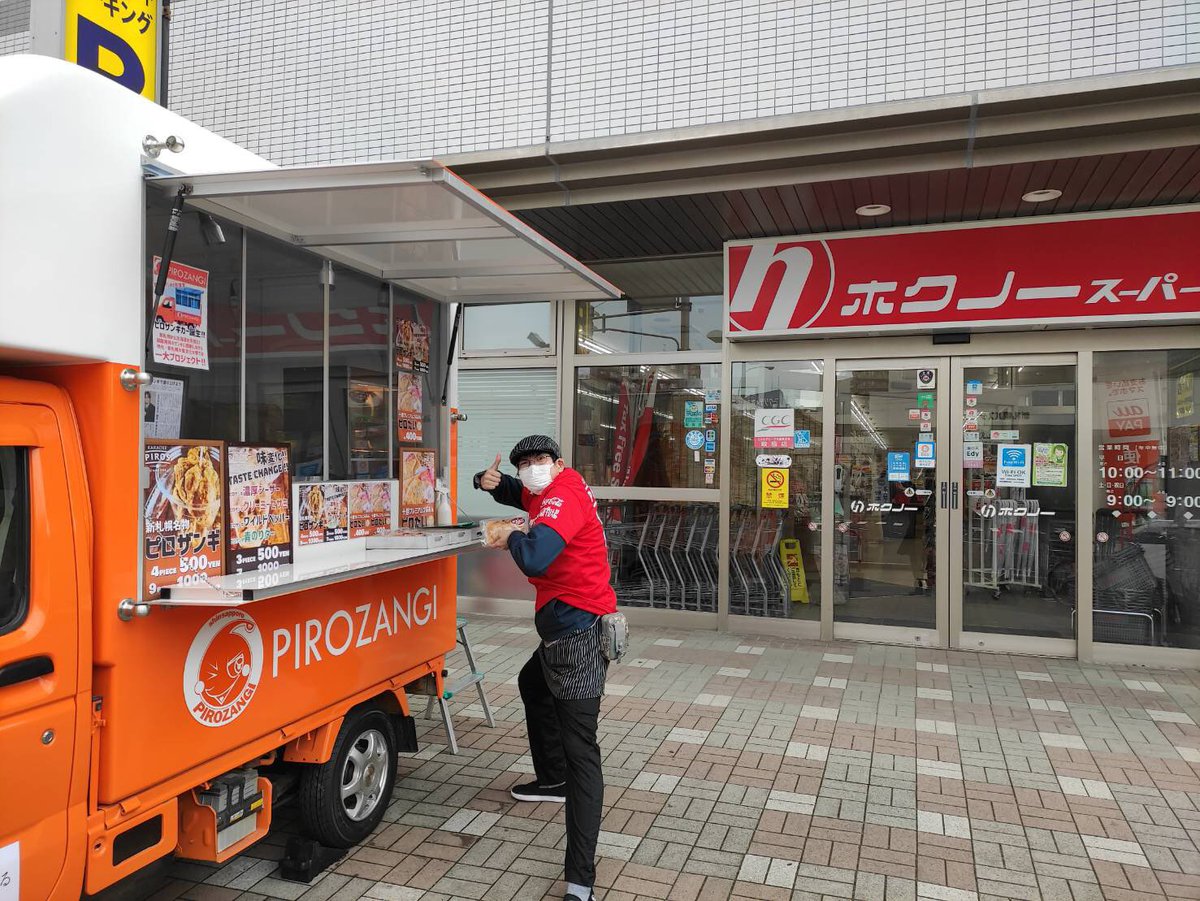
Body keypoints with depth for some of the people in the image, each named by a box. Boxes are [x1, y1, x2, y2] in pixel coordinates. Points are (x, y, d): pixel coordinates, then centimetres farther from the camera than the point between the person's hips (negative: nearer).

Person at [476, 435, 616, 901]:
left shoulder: (563, 497, -19)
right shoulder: (545, 493, 11)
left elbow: (534, 559, -35)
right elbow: (515, 493, 31)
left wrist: (513, 537, -13)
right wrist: (490, 482, 7)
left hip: (576, 631, -11)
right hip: (565, 628, 11)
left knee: (579, 749, -14)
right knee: (533, 685, 35)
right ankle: (553, 779, 52)